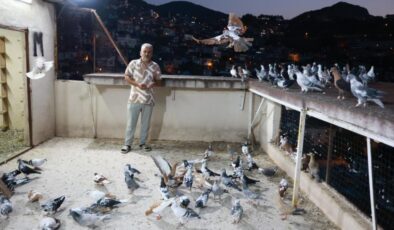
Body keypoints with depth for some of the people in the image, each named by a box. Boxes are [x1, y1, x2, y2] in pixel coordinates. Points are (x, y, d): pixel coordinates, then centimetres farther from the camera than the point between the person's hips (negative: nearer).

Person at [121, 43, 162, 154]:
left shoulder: (155, 66, 2)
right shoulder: (133, 63, -2)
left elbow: (159, 81, 7)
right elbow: (126, 77, -2)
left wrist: (153, 84, -16)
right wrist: (137, 84, -16)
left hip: (148, 99, 2)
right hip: (134, 99, -1)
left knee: (146, 123, 10)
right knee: (131, 122, 3)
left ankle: (143, 143, 25)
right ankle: (127, 144, 14)